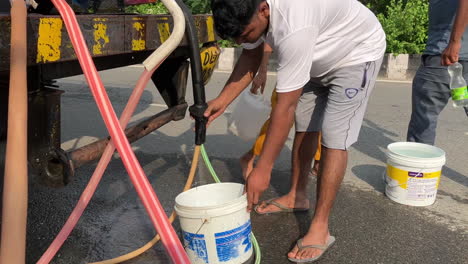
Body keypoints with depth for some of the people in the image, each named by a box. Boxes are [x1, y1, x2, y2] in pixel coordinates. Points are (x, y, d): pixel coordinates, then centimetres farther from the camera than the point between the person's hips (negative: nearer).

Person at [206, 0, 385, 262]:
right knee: (304, 127, 11)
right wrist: (222, 100, -11)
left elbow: (285, 107, -40)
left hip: (358, 53, -8)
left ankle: (320, 229, -9)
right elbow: (251, 56, 0)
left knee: (334, 139, -16)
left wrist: (263, 169, -34)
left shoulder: (294, 26, -43)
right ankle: (297, 196, 27)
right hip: (319, 57, 8)